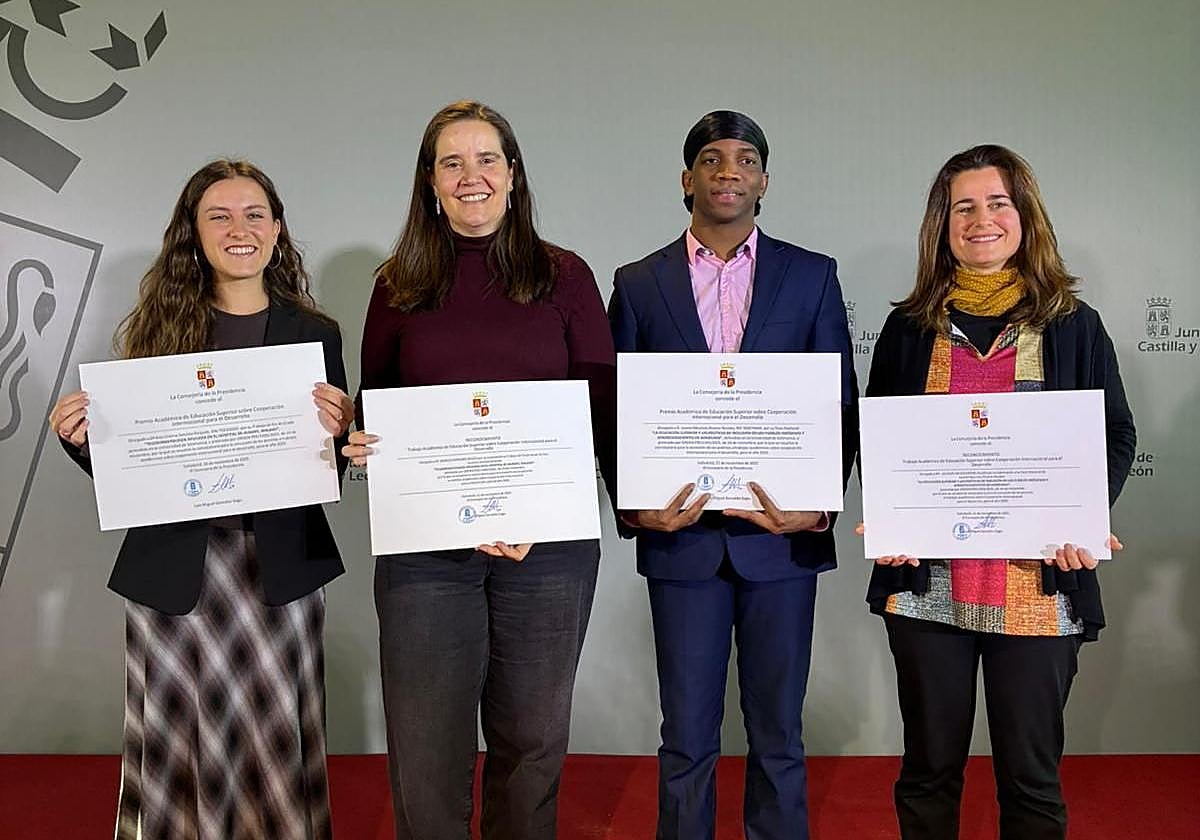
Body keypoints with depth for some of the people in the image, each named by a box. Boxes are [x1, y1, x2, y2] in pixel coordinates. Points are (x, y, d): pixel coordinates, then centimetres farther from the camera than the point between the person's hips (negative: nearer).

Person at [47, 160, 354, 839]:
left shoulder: (316, 334, 5)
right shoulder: (155, 329, 5)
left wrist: (339, 430, -15)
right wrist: (79, 436, -11)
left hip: (280, 570, 0)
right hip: (173, 572, 0)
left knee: (278, 750, 6)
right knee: (175, 755, 7)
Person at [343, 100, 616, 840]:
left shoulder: (564, 276, 3)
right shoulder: (399, 284, 6)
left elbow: (603, 408, 0)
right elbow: (373, 410, 13)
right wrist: (361, 441, -11)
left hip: (550, 543, 0)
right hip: (425, 548, 1)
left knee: (531, 739, 14)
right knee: (425, 751, 4)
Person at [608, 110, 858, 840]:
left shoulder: (812, 277, 5)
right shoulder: (639, 283, 6)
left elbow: (841, 406, 3)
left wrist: (819, 503, -11)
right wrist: (634, 505, -10)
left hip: (783, 535, 0)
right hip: (682, 536, 0)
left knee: (778, 735, 12)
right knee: (687, 738, 10)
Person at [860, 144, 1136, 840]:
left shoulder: (1073, 324, 4)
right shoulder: (910, 326, 7)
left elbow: (1116, 435, 6)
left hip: (1039, 588, -1)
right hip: (926, 580, 1)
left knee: (1032, 774, 10)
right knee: (930, 766, 12)